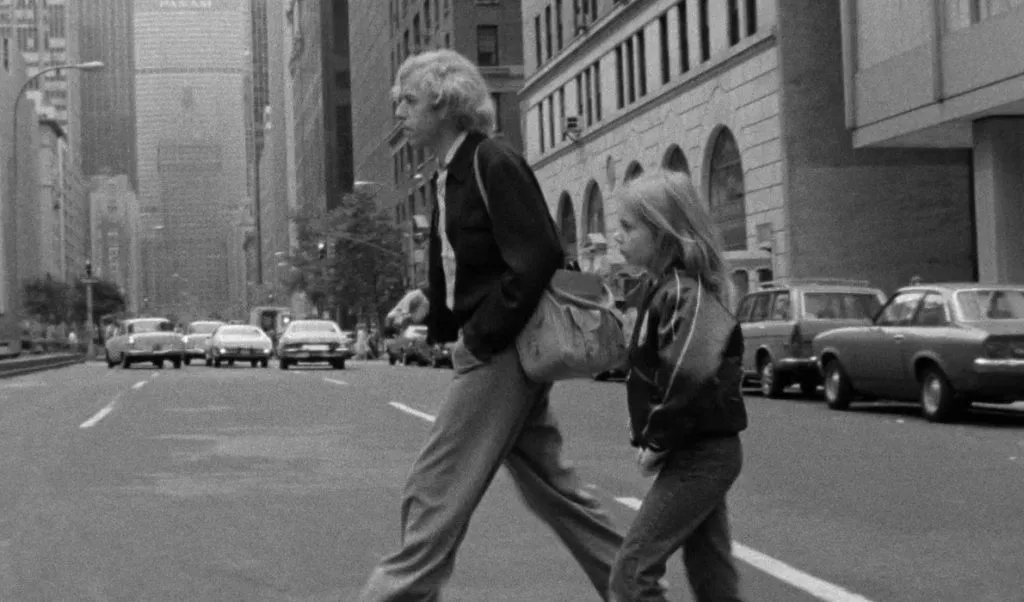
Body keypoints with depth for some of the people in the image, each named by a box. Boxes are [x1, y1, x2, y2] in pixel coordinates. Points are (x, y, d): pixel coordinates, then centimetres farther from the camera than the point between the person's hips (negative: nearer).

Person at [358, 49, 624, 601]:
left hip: (503, 350, -10)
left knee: (433, 492, -7)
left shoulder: (493, 165, -14)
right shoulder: (449, 177, 14)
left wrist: (480, 337, -18)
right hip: (488, 349, 10)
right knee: (550, 490, 14)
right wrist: (431, 305, 4)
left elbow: (539, 259, -21)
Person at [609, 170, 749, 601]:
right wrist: (645, 433, 11)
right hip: (704, 453, 10)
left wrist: (657, 442, -18)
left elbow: (691, 379, -29)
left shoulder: (683, 293, -19)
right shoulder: (663, 286, 11)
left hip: (698, 456, -10)